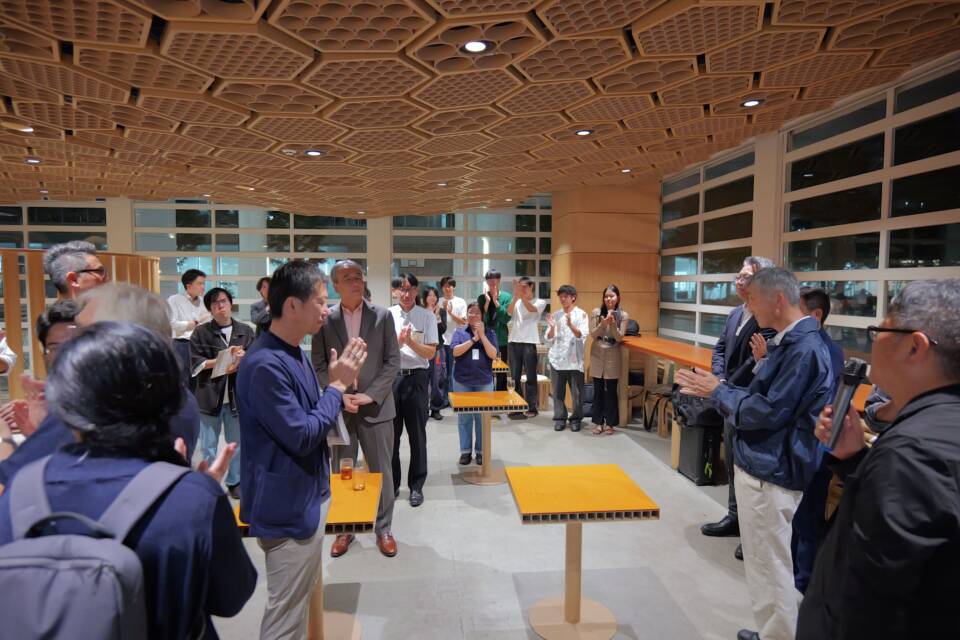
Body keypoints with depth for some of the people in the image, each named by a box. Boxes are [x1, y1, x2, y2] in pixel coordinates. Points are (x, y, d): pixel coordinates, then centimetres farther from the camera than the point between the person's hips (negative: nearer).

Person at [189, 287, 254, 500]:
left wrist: (240, 359, -19)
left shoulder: (245, 331, 3)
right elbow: (196, 363, -7)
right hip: (210, 395, -1)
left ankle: (235, 482, 28)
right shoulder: (201, 332, -1)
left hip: (237, 395, 1)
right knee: (208, 445, 9)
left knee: (237, 442, 12)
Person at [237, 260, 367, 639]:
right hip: (289, 506, -10)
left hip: (307, 496, 10)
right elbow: (302, 436, -24)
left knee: (303, 597, 25)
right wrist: (337, 384, -16)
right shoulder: (265, 364, -25)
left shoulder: (294, 353, 6)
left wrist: (339, 383, -1)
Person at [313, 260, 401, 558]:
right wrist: (341, 395, -11)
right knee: (342, 472, 12)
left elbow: (393, 360, -2)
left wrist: (370, 394, -11)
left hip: (376, 407, 0)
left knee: (382, 471, 8)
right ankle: (344, 529, 29)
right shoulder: (324, 319, 1)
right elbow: (319, 365, 1)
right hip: (339, 408, 1)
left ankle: (383, 529, 25)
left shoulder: (382, 316, 0)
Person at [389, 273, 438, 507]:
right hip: (391, 377, 1)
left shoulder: (427, 316, 1)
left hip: (416, 378, -1)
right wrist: (398, 341, -16)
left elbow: (430, 352, -2)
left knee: (417, 434, 8)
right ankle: (391, 483, 26)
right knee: (391, 433, 10)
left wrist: (410, 341, -17)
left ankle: (416, 485, 22)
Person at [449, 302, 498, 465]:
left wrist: (482, 335, -16)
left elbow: (493, 354, -9)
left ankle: (480, 451, 17)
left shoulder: (489, 332, 2)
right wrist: (473, 339, -15)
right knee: (464, 417, 6)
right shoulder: (459, 332, 1)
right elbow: (455, 351, -12)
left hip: (484, 381, 0)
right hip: (462, 381, 0)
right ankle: (465, 450, 18)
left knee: (482, 417, 4)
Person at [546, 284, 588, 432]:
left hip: (574, 361, -2)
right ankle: (559, 418, 19)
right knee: (558, 392, 7)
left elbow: (582, 336, -12)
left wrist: (570, 325, -27)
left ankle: (576, 419, 18)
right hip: (557, 360, 3)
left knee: (577, 393, 4)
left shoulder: (581, 314, 1)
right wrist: (552, 327, -11)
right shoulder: (555, 315, 9)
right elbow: (549, 339, 7)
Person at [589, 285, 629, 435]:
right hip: (597, 355, 1)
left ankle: (610, 423, 16)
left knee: (611, 391, 4)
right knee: (598, 390, 7)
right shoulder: (596, 312, -1)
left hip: (613, 357, -1)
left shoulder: (623, 315, -3)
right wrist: (603, 324, -21)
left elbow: (620, 338, -8)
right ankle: (598, 422, 17)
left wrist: (613, 323, -24)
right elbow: (593, 335, -5)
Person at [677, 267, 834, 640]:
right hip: (760, 466, 10)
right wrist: (714, 388, 1)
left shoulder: (804, 349, -21)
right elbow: (758, 396, 13)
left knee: (771, 568, 4)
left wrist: (717, 392, -11)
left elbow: (767, 413, -24)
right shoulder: (788, 342, 11)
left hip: (770, 475, -10)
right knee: (763, 563, 22)